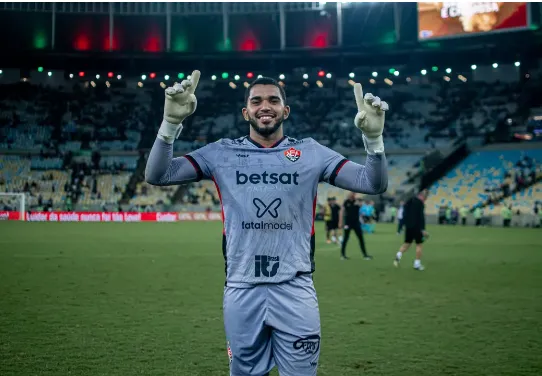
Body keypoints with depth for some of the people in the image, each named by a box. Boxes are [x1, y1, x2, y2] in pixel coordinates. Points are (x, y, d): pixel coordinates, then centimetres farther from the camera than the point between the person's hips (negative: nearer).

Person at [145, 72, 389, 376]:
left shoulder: (311, 153, 3)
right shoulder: (222, 153, 4)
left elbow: (374, 184, -3)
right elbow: (157, 176, -4)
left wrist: (373, 137, -20)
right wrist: (171, 123, -18)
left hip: (295, 290, 0)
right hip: (242, 290, 1)